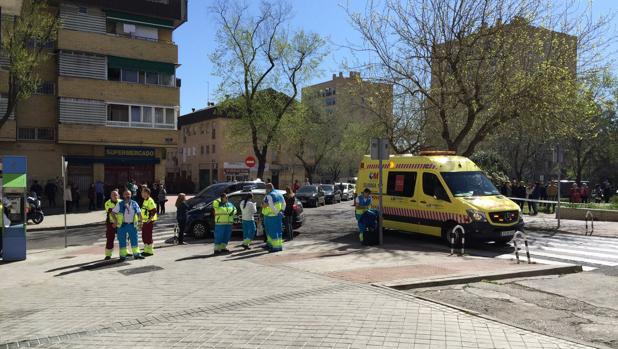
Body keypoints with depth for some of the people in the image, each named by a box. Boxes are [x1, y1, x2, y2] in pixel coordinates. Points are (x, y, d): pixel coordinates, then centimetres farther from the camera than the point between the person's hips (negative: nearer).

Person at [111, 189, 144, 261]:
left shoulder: (134, 204, 4)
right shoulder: (120, 204, -3)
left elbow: (139, 213, 13)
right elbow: (113, 213, 0)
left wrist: (140, 221, 3)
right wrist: (115, 221, -9)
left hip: (132, 225, 2)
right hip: (122, 225, -2)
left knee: (134, 239, 4)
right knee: (122, 241, 3)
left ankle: (136, 254, 12)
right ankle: (122, 255, 13)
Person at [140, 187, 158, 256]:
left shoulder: (150, 201, -16)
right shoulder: (145, 201, 14)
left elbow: (154, 210, -23)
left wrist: (150, 219, -22)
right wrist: (142, 219, 20)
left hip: (149, 222, -10)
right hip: (145, 221, 10)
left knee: (148, 236, -4)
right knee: (144, 236, 14)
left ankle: (150, 251, 4)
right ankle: (146, 250, 24)